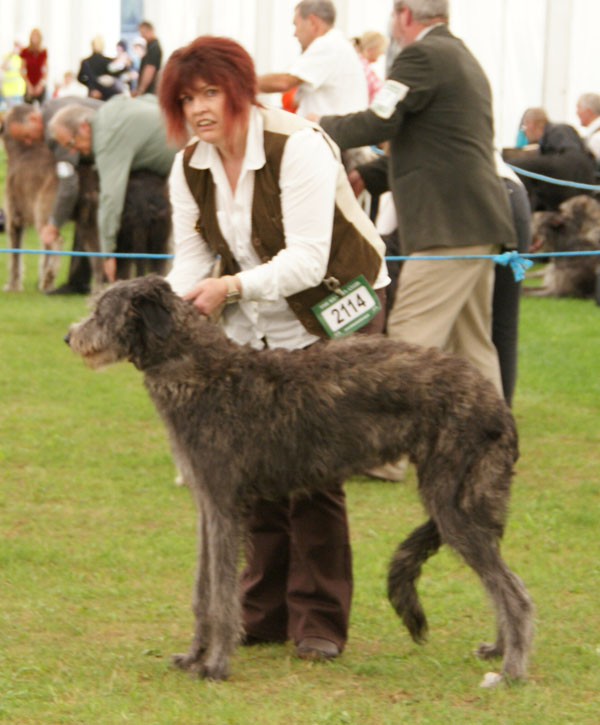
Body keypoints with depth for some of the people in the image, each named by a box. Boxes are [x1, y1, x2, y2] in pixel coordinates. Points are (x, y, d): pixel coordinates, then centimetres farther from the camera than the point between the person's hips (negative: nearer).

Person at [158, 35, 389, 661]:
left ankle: (320, 622, -5)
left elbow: (307, 260, -26)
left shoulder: (298, 149, -21)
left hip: (335, 311, -6)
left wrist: (231, 287, -35)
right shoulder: (189, 168, 0)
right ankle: (265, 613, 11)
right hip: (257, 327, 6)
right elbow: (193, 253, 0)